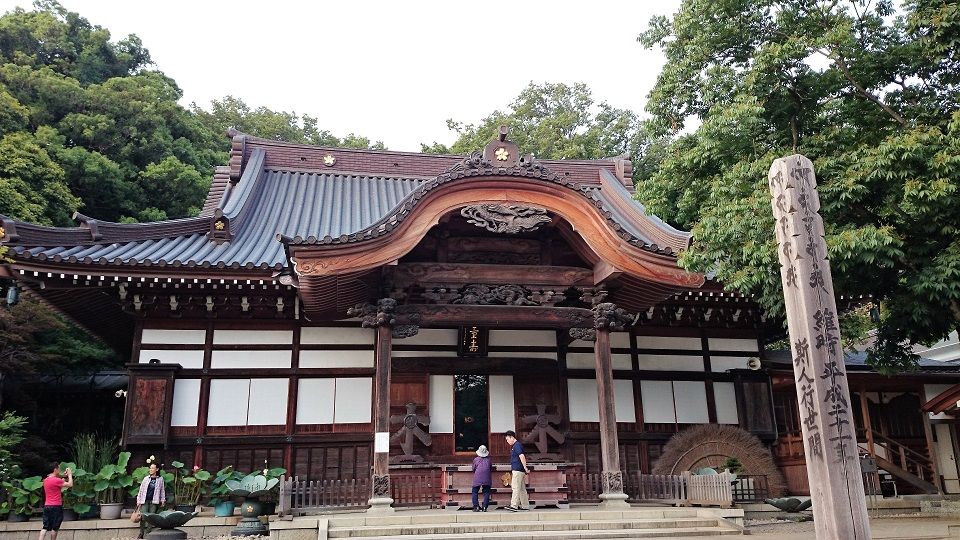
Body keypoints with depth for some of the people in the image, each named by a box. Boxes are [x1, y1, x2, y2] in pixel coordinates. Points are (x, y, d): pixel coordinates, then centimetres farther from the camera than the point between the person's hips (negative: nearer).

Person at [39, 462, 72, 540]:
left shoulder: (46, 480, 10)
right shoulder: (56, 480, -16)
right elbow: (70, 484, -13)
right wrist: (70, 474, 0)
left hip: (46, 506, 7)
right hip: (56, 507, -7)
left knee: (45, 527, 6)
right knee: (55, 528, 4)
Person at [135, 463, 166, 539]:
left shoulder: (160, 479, 7)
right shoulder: (146, 478, 7)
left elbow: (162, 490, 12)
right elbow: (141, 489, 9)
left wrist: (162, 499, 8)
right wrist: (138, 500, 6)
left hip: (154, 501, 0)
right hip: (145, 501, 0)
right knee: (143, 517, -7)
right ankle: (141, 534, 0)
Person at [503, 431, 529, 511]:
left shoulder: (517, 445, -12)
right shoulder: (514, 446, 20)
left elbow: (522, 456, -22)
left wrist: (525, 468, -24)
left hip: (517, 470, -10)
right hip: (518, 470, 10)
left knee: (516, 488, -11)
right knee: (522, 488, 11)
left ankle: (514, 506, -14)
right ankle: (525, 506, 15)